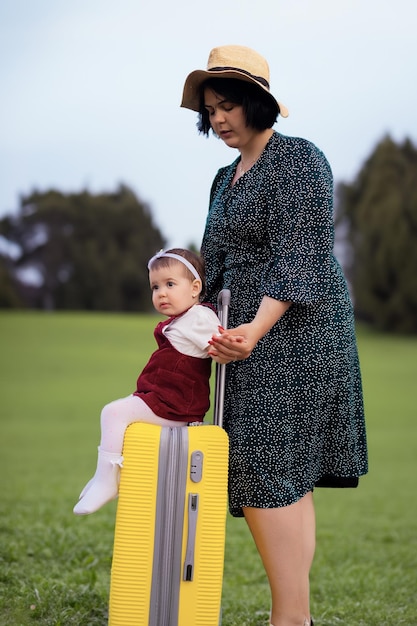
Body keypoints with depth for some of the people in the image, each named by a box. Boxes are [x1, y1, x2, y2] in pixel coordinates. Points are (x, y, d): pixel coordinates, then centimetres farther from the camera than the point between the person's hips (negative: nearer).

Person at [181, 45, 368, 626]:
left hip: (294, 332, -9)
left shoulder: (299, 160, -9)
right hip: (252, 331, 9)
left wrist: (256, 329, -28)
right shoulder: (227, 179, 18)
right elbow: (217, 263, 24)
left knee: (267, 476, -14)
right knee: (287, 478, 7)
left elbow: (298, 258, -19)